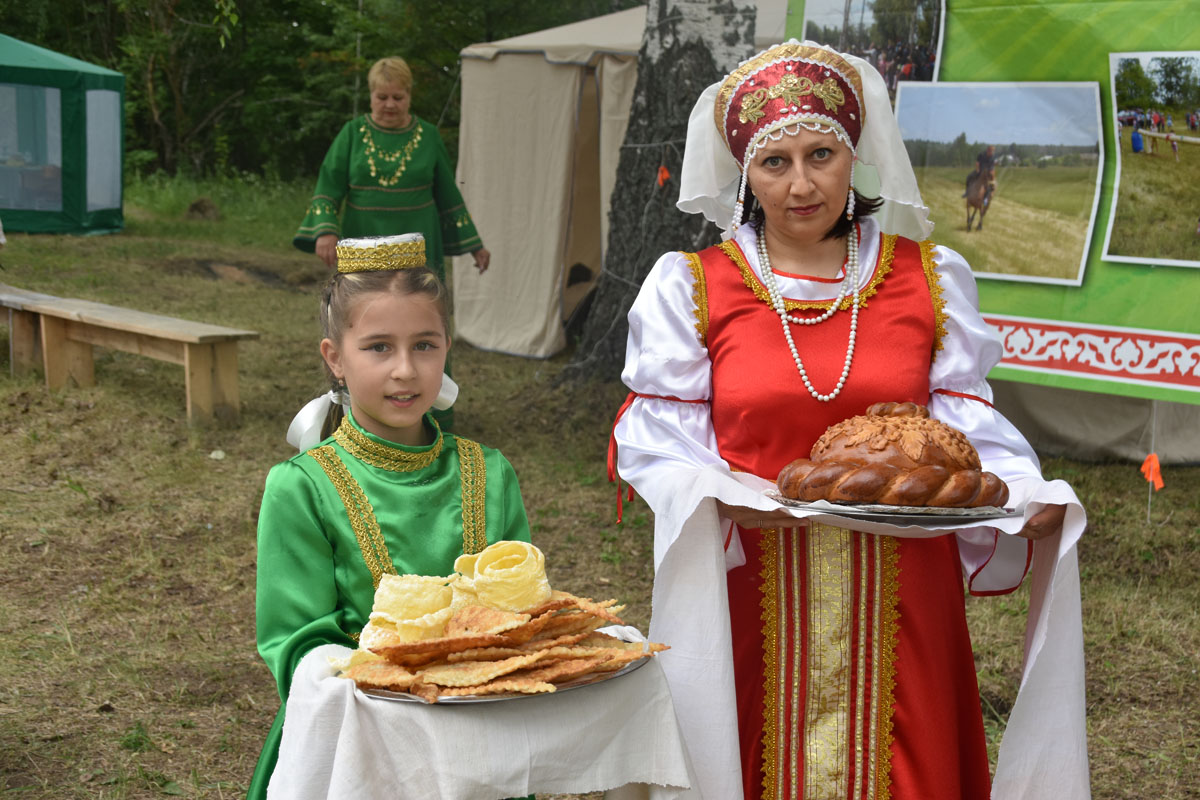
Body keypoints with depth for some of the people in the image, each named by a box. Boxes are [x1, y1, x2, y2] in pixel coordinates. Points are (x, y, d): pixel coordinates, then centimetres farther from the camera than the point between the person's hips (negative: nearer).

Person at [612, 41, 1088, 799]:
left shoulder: (928, 279, 6)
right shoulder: (690, 288, 2)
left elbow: (968, 425, 3)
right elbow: (660, 445, -2)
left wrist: (1028, 498, -15)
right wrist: (721, 497, -21)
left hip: (896, 592, 2)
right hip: (751, 588, -1)